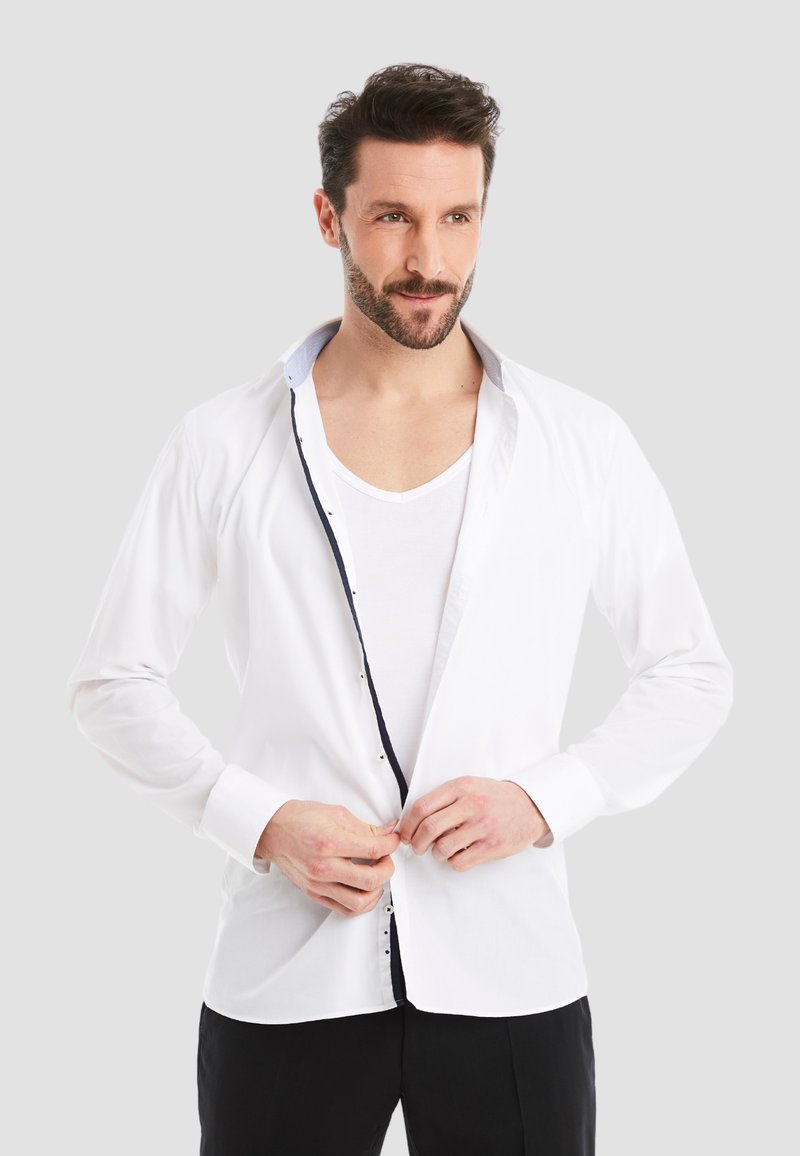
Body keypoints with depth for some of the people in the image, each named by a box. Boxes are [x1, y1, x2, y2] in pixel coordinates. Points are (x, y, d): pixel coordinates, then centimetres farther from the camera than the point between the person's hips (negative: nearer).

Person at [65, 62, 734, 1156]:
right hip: (283, 982, 0)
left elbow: (693, 674, 7)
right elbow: (112, 683, 5)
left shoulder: (584, 441, 1)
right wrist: (260, 822, -9)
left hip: (513, 979, 1)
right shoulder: (223, 445, -1)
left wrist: (545, 800, -7)